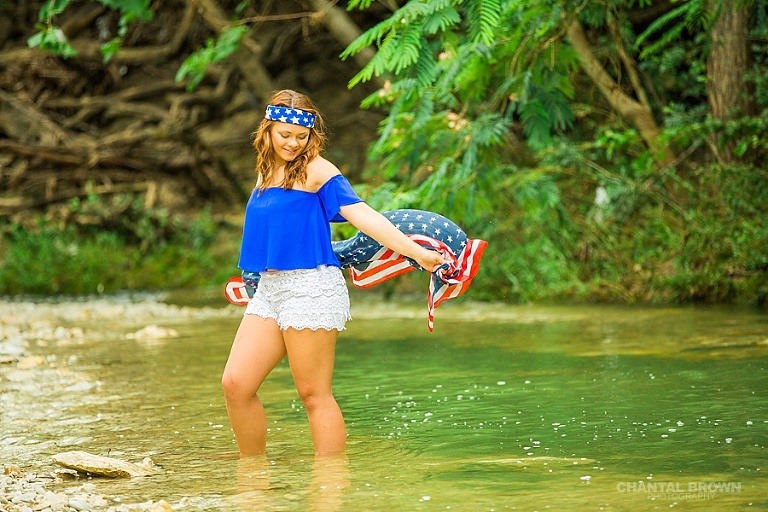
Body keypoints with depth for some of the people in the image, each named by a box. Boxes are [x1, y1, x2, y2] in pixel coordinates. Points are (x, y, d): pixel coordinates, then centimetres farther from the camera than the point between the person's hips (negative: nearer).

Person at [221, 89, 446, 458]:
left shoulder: (315, 170, -6)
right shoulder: (266, 169, 15)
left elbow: (360, 213, -15)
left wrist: (415, 251, -24)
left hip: (310, 288, -7)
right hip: (269, 288, 7)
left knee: (314, 394, -5)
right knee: (235, 383, 1)